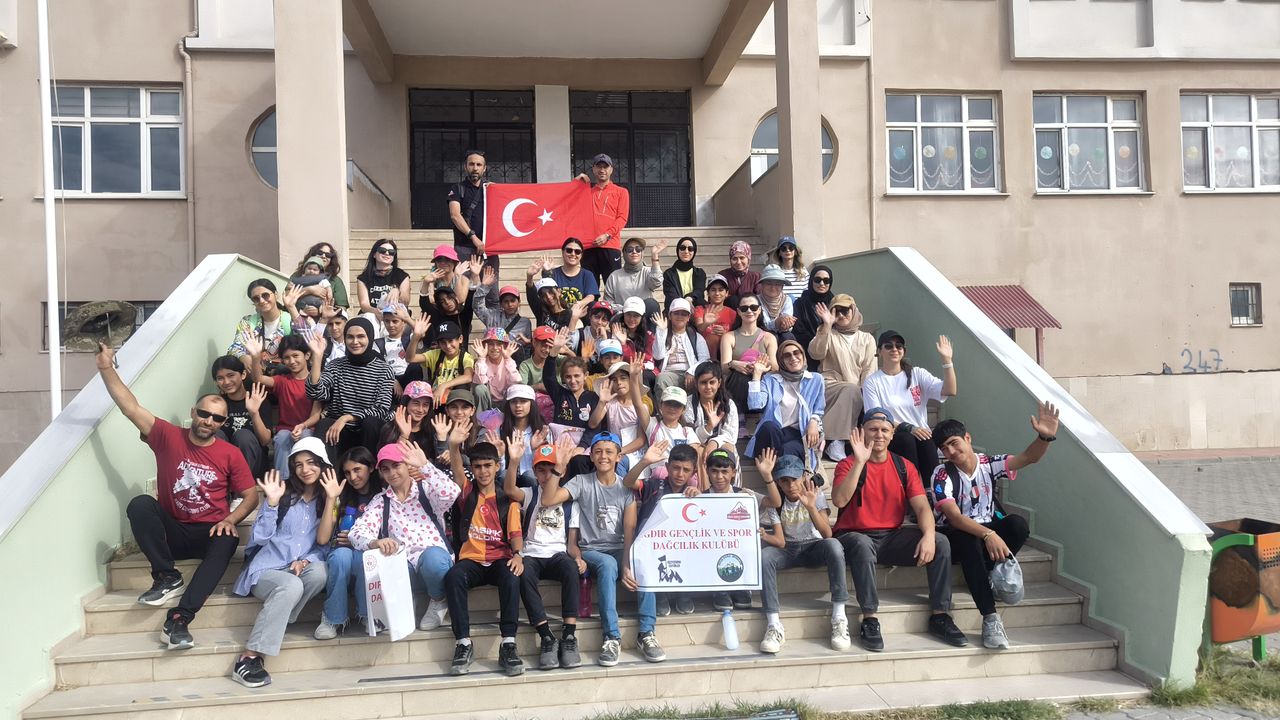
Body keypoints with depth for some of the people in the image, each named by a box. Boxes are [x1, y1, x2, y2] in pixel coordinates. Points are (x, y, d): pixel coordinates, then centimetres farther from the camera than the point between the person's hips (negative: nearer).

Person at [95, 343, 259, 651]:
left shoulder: (231, 454, -2)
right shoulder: (169, 437, -2)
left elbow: (251, 495, 1)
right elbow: (131, 407, -9)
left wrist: (230, 520, -18)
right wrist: (106, 368, -19)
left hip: (208, 533, -1)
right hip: (171, 531, 1)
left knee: (227, 542, -36)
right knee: (140, 503, -27)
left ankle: (178, 619, -39)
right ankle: (167, 577, -17)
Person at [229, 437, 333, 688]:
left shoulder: (326, 500, 7)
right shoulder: (283, 494, 2)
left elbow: (323, 541, -4)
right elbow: (260, 537, -8)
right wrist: (272, 502, -16)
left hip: (302, 568, 2)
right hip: (267, 569, -2)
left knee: (319, 573, -33)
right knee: (291, 586, -36)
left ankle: (273, 624, -19)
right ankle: (250, 657, -32)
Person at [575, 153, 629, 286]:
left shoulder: (621, 192, 11)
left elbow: (622, 218, 1)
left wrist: (607, 235, -12)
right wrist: (577, 182, 10)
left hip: (610, 246, -3)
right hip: (588, 245, 3)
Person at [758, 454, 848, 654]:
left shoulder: (815, 495, -9)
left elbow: (827, 535, -23)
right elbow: (779, 541, -14)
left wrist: (811, 507, -38)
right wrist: (759, 535, -35)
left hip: (813, 547, -1)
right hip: (787, 550, 1)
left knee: (833, 545, -36)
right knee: (764, 556, -33)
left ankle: (839, 619, -31)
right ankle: (774, 626, -34)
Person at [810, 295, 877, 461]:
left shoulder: (867, 339, 19)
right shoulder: (828, 334, 15)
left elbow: (869, 371, 7)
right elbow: (815, 354, -8)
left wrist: (865, 392, -12)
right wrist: (826, 326, -18)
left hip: (857, 392, 2)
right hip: (830, 386, -2)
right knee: (851, 389, -35)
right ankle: (836, 441, -36)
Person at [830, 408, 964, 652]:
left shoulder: (904, 467, 8)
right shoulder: (849, 465, -4)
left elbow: (922, 506, -3)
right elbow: (839, 501, -23)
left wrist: (929, 535, -23)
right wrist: (860, 462, -27)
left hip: (892, 538, 4)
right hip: (855, 537, -4)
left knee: (940, 542, -16)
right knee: (862, 545, -38)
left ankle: (939, 616, -7)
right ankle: (869, 620, -29)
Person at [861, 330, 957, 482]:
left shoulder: (917, 374, 11)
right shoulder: (872, 382, 5)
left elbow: (949, 391, -2)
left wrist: (946, 359, -12)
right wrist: (908, 427, -18)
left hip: (921, 435, 2)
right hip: (890, 438, -2)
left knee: (927, 440, -31)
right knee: (906, 439, -33)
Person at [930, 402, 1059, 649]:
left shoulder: (989, 464, -3)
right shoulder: (942, 475, -15)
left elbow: (1028, 458, -13)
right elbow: (954, 517, -27)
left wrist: (1045, 437, -35)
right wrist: (988, 535, -41)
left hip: (991, 529, 3)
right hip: (959, 535, -3)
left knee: (1018, 524, -28)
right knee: (970, 541, -39)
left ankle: (986, 575, -9)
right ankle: (991, 619, -39)